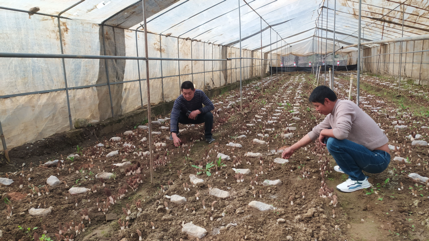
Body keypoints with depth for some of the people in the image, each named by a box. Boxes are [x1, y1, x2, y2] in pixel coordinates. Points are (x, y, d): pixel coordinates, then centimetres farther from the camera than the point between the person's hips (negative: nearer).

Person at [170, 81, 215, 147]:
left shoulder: (200, 93, -28)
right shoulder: (178, 101, -32)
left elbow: (211, 106, -27)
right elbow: (174, 117, -42)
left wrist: (197, 111, -39)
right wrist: (174, 136, -54)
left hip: (198, 117, 1)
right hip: (185, 118, 0)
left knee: (209, 115, -31)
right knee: (173, 115, -30)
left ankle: (208, 135, -7)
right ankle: (175, 133, 0)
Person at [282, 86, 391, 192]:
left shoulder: (344, 106, -21)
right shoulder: (331, 116, 5)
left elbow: (341, 133, -37)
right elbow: (314, 133, 15)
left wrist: (323, 132, -15)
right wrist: (292, 148, 20)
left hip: (379, 158, -9)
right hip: (367, 152, 9)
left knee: (333, 142, -27)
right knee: (328, 136, 12)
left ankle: (359, 180, -9)